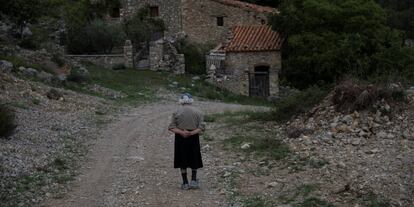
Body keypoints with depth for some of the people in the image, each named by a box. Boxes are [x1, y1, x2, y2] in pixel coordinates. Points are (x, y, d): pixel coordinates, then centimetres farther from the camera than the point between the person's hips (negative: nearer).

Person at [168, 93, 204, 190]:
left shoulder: (177, 112, -2)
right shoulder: (198, 112, 0)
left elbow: (171, 127, -9)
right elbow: (201, 127, -8)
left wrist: (181, 132, -17)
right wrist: (192, 133, -17)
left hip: (180, 138, 0)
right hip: (193, 138, 0)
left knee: (182, 161, 8)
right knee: (194, 160, 15)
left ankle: (185, 183, 11)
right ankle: (193, 180, 8)